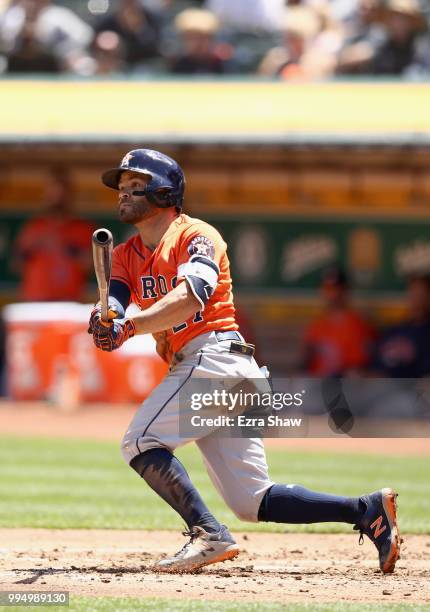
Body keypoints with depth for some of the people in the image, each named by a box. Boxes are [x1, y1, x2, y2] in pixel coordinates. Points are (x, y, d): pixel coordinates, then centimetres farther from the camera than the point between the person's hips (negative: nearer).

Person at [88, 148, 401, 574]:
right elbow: (115, 304, 4)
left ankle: (209, 535, -25)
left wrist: (129, 326, -34)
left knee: (141, 442, -20)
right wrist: (105, 321, -21)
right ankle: (367, 510, 4)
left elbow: (191, 296, -21)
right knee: (252, 501, 4)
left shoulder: (197, 236, -2)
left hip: (214, 356, -8)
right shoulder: (127, 254, 21)